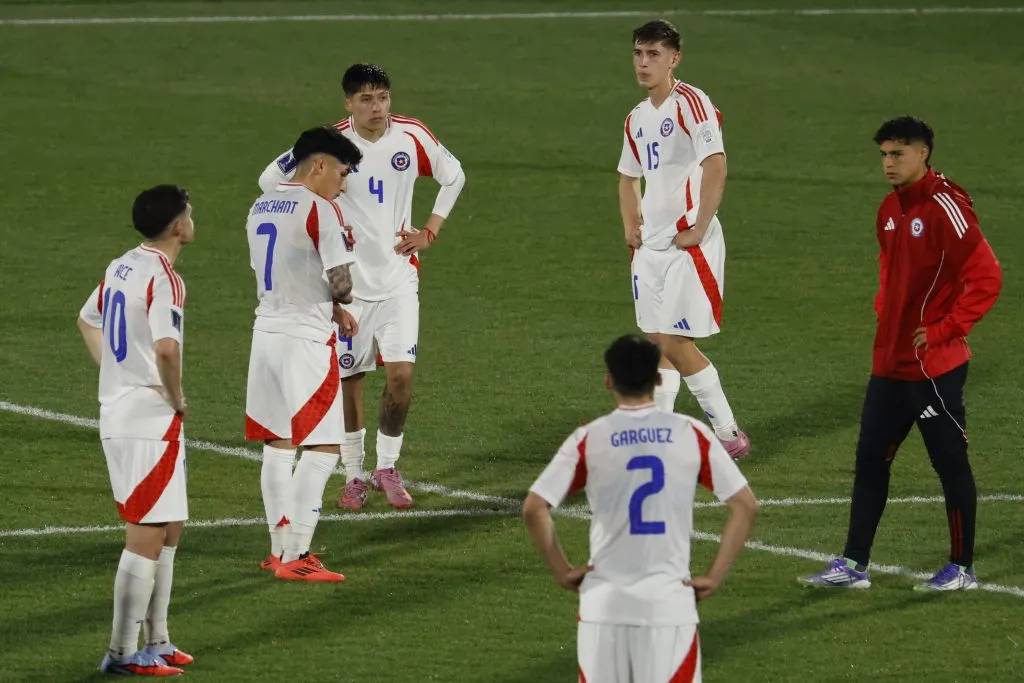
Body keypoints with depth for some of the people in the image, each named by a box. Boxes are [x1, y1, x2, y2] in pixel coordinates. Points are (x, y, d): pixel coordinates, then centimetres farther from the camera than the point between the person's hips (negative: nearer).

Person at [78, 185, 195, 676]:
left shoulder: (120, 268, 11)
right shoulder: (163, 278, -17)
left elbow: (87, 321, 28)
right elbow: (166, 349, -30)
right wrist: (177, 398, -14)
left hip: (117, 411, 9)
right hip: (151, 420, -9)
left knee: (167, 529, 18)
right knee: (147, 536, -4)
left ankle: (157, 641, 23)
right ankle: (124, 652, -2)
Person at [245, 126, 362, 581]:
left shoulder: (260, 208, 12)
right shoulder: (320, 211, -14)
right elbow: (341, 285, -17)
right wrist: (340, 299, 6)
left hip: (267, 333, 8)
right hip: (306, 339, -8)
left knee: (277, 448, 14)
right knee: (322, 450, -4)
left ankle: (281, 549, 19)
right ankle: (295, 557, -8)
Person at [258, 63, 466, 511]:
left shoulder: (412, 137, -5)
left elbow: (453, 176, 14)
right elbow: (270, 181, -1)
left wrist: (431, 231, 5)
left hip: (398, 278, 1)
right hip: (346, 283, -1)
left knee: (401, 375, -8)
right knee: (347, 380, 4)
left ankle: (387, 467, 11)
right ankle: (354, 476, 19)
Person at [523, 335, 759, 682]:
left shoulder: (589, 440, -2)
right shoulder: (692, 435, 1)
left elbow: (534, 508, -7)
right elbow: (745, 506, 0)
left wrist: (562, 571, 3)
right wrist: (714, 576, 3)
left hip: (604, 603, 0)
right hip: (670, 602, 0)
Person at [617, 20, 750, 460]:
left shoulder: (690, 104, -12)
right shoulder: (638, 118, 14)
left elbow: (715, 166, -23)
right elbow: (628, 176, 30)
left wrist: (698, 229, -22)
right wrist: (631, 225, 16)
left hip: (687, 244, -8)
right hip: (650, 245, 8)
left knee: (675, 342, -10)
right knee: (657, 342, 8)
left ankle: (730, 436, 1)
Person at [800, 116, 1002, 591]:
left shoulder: (946, 208, -16)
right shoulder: (890, 210, 10)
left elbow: (986, 278, -19)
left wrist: (945, 329, -18)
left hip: (935, 365, -8)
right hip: (890, 363, 8)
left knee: (950, 462, 2)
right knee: (870, 459, 9)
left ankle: (962, 569, 13)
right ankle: (854, 565, 14)